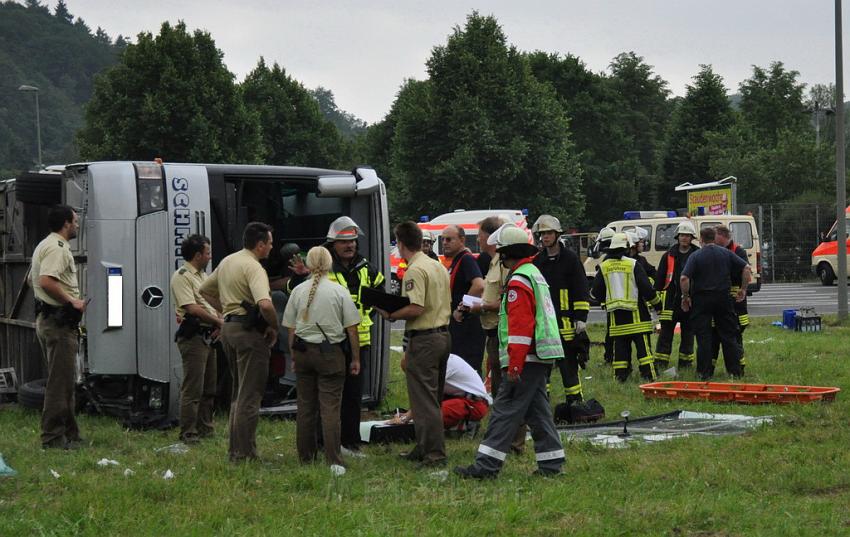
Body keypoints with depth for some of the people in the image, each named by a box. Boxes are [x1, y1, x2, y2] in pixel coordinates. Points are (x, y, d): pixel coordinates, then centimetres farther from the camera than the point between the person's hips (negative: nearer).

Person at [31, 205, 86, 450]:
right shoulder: (57, 248, -15)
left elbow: (32, 280, 27)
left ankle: (69, 434, 21)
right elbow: (46, 281, -29)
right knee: (60, 381, -8)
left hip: (46, 318, 11)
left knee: (63, 381, 15)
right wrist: (72, 301, -19)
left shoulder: (44, 246, 19)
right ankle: (53, 437, -7)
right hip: (59, 321, -11)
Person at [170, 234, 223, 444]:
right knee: (193, 389, -9)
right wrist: (220, 322, -12)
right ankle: (188, 433, -7)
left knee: (209, 388, 14)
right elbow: (192, 309, -20)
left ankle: (205, 429, 21)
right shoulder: (182, 277, -11)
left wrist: (219, 325, 1)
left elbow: (213, 304, 21)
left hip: (208, 337, 10)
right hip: (193, 337, -10)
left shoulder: (203, 275, 19)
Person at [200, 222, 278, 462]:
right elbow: (265, 304, -32)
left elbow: (205, 290, 24)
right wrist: (274, 327, -15)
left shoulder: (227, 261, 12)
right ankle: (244, 453, -3)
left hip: (228, 327, 9)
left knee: (238, 391, 19)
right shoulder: (254, 267, -17)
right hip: (249, 331, -9)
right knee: (250, 395, -4)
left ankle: (235, 448, 23)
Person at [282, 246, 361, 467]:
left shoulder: (298, 291, 2)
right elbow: (352, 329, -3)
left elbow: (291, 329, 7)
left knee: (305, 406, 11)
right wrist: (355, 359, 4)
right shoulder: (339, 291, -5)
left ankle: (306, 456, 18)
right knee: (330, 407, -3)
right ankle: (333, 460, -6)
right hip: (330, 353, -3)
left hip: (303, 351, 3)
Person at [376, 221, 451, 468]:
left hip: (423, 339, -9)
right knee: (432, 398, 16)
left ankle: (435, 453, -6)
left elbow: (416, 308, -23)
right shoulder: (439, 266, 13)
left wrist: (390, 315, -9)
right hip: (443, 335, 9)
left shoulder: (415, 270, -15)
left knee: (424, 399, -5)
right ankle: (424, 448, 24)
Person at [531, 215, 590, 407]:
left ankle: (574, 400, 8)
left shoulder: (570, 259, -1)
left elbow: (581, 291, -3)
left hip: (565, 322, -4)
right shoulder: (537, 261, 12)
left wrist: (581, 317, -8)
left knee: (569, 364, 1)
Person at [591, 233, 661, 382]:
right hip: (635, 314, -3)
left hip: (615, 316, 3)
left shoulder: (604, 267, 4)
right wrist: (657, 302, 9)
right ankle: (648, 374, -4)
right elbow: (646, 288, -7)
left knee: (620, 347, 8)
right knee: (643, 346, 0)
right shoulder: (633, 265, -7)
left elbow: (596, 292, 8)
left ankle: (620, 375, 7)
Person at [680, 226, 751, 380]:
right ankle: (734, 370, 9)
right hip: (724, 297, 3)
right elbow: (746, 268, -1)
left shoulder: (695, 256, -6)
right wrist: (743, 289, 7)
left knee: (703, 337, 2)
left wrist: (685, 297, -4)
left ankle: (704, 372, 2)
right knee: (728, 335, 9)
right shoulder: (726, 253, 4)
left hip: (701, 300, -2)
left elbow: (684, 278, -16)